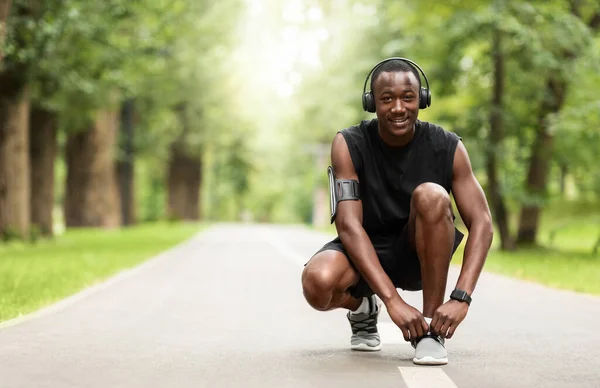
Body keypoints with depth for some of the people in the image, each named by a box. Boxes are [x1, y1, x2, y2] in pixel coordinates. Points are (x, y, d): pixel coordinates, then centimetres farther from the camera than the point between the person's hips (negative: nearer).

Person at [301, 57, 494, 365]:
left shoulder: (448, 148, -14)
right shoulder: (349, 145, -16)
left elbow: (481, 224, -18)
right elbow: (348, 224, -25)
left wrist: (460, 298, -33)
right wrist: (392, 299, -36)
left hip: (421, 256, 0)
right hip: (365, 252, 0)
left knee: (431, 195, -31)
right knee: (318, 282, -34)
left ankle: (431, 326, -20)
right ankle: (362, 308, 6)